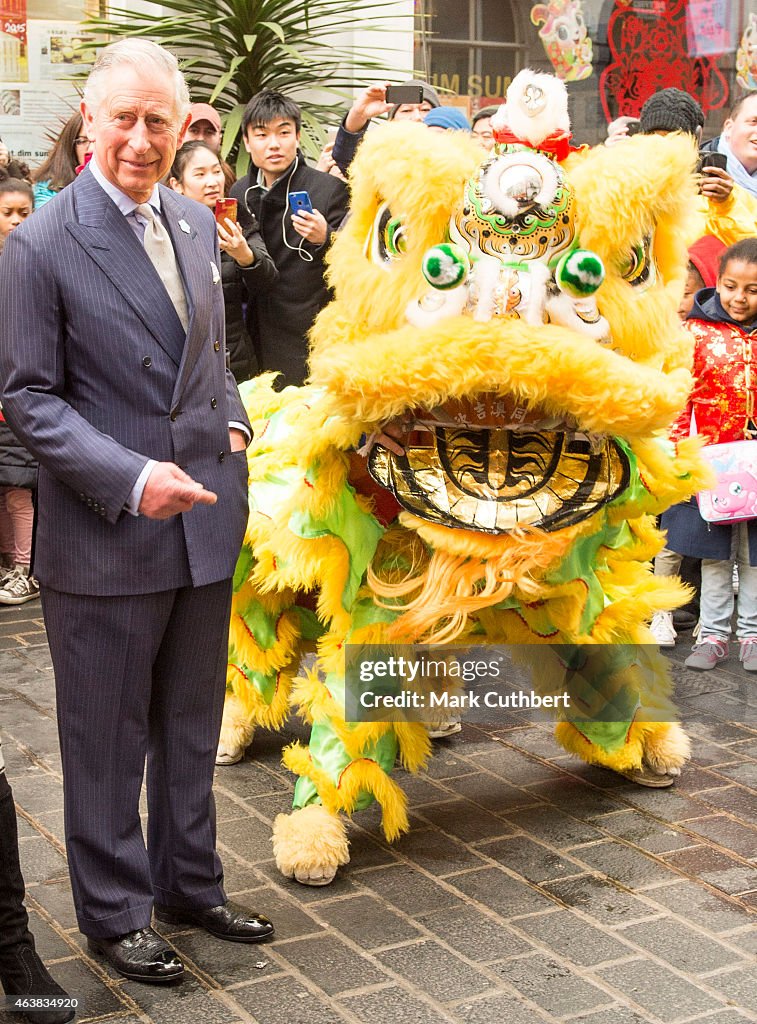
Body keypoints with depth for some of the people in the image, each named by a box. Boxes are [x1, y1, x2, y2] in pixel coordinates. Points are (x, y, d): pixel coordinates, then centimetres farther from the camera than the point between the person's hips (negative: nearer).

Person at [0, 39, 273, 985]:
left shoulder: (195, 223, 8)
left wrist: (232, 421, 3)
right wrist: (131, 479, -22)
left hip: (205, 519, 6)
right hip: (104, 537, -6)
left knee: (191, 726, 19)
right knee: (108, 739, 9)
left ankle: (189, 884, 37)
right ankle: (114, 913, 27)